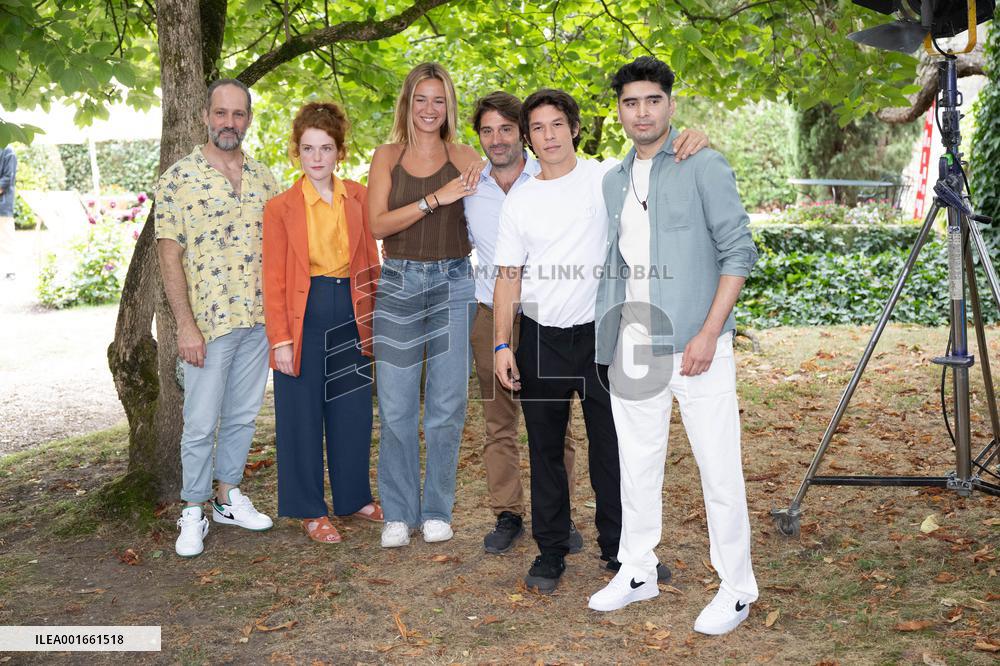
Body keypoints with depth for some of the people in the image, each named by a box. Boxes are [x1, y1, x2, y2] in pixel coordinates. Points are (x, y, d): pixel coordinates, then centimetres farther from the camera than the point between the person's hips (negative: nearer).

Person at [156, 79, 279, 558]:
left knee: (242, 415, 13)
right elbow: (169, 255, -7)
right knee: (201, 423, 0)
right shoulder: (178, 177, -5)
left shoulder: (263, 178, 10)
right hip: (208, 321, -4)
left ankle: (229, 496, 28)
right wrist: (186, 325, -13)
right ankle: (193, 513, 14)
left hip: (260, 319, 5)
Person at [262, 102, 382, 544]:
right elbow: (274, 279, -6)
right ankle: (309, 511, 20)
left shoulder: (358, 197, 4)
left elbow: (370, 260, 9)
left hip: (351, 316, 4)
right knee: (303, 415, 5)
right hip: (304, 318, -3)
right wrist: (280, 340, -10)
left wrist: (372, 318, 6)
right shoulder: (280, 207, -5)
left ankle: (355, 496, 32)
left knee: (354, 411, 13)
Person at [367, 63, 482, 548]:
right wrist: (435, 199, -14)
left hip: (451, 284, 0)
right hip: (398, 284, 1)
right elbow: (378, 224, -6)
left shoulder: (464, 157, 5)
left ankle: (437, 511, 18)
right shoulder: (387, 156, 6)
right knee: (396, 408, 3)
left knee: (446, 406, 4)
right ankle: (399, 513, 16)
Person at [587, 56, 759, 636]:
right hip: (632, 345, 6)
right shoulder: (614, 181, 14)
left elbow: (739, 252, -9)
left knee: (719, 468, 0)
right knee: (637, 464, 13)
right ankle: (638, 571, 27)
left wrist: (708, 334, -17)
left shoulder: (704, 167, -4)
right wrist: (610, 333, 13)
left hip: (694, 343, -5)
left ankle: (737, 588, 13)